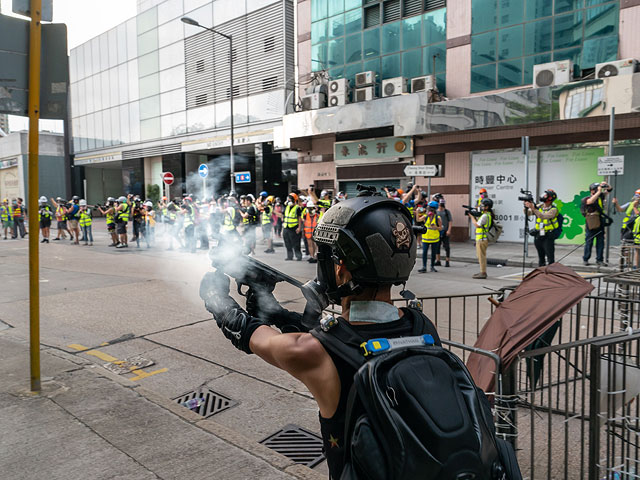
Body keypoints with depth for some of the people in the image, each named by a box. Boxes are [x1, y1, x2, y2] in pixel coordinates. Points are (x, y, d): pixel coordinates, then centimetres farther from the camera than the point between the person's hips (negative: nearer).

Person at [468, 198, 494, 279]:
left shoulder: (485, 216, -18)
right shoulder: (489, 215, 14)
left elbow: (477, 225, -16)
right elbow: (479, 222, 16)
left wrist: (471, 216, -4)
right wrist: (473, 216, 4)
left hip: (482, 239, -10)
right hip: (482, 239, 10)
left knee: (481, 256, -6)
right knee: (481, 256, 17)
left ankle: (483, 273, -4)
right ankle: (483, 272, 23)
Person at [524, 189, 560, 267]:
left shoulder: (553, 209, -12)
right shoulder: (540, 206, 4)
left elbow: (543, 216, -28)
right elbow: (527, 213, -1)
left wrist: (533, 208, -35)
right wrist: (526, 207, -21)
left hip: (548, 237, -6)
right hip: (538, 236, 6)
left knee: (550, 259, -8)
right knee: (541, 258, 16)